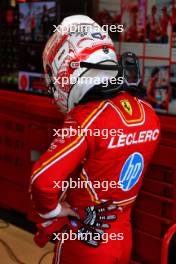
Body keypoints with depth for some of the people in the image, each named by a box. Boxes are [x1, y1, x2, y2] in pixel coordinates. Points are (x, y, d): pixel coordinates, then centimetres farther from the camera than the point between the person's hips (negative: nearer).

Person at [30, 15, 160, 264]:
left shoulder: (87, 119, -28)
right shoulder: (147, 113, -7)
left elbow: (42, 180, -34)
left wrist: (51, 210, -14)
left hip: (84, 244, -6)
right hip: (123, 238, 6)